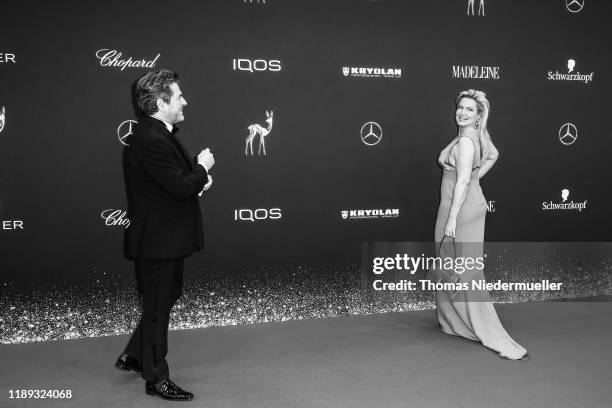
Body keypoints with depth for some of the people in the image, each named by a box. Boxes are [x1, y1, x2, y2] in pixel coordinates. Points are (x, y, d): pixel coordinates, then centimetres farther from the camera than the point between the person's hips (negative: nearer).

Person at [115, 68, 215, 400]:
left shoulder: (160, 134, 9)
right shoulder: (150, 141, -25)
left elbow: (181, 178, 17)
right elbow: (182, 188, -29)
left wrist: (198, 174, -2)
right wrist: (203, 167, -11)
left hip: (167, 237, 10)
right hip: (157, 239, -10)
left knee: (168, 296, 22)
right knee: (158, 307, 3)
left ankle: (134, 356, 38)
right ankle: (156, 378, 20)